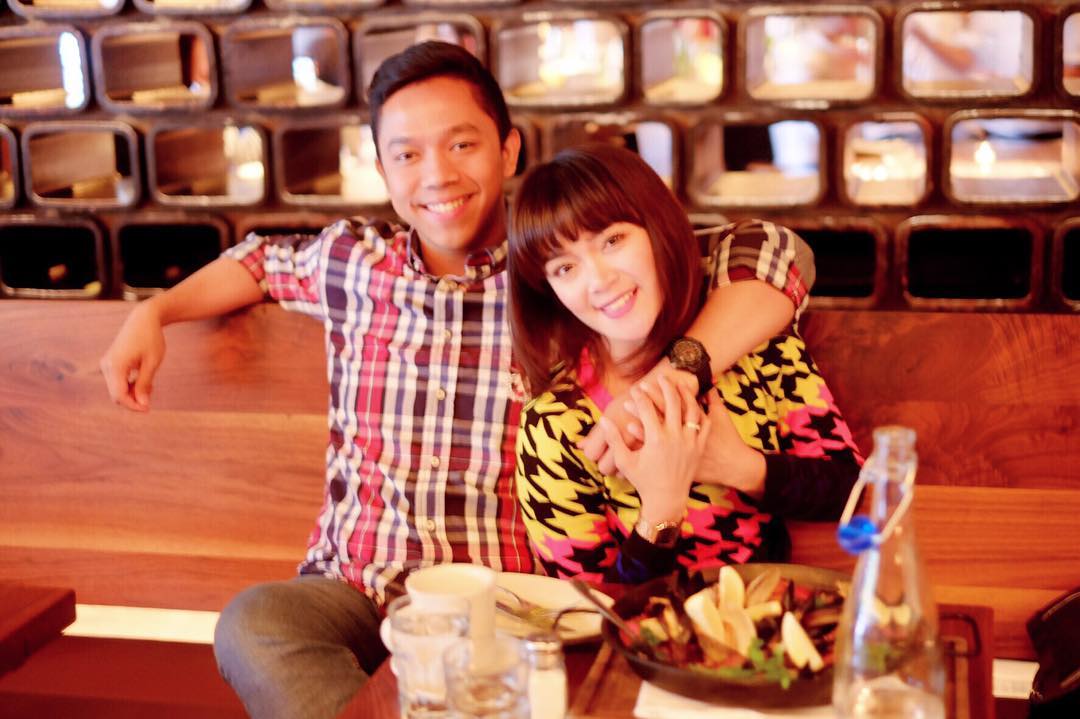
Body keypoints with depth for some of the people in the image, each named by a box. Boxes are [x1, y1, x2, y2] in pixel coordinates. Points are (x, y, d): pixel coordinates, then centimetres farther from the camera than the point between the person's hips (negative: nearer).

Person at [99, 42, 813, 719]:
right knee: (250, 624, -28)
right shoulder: (353, 259, 8)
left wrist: (677, 370, -29)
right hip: (352, 593, 4)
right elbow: (261, 262, 32)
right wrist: (153, 313, 19)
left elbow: (780, 258, -12)